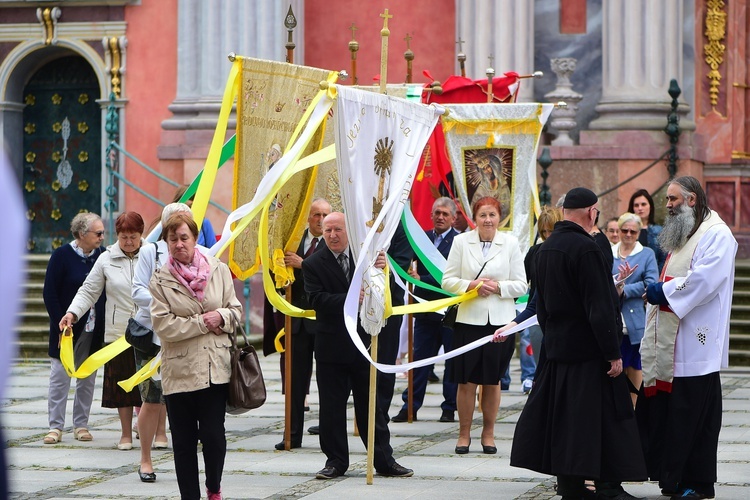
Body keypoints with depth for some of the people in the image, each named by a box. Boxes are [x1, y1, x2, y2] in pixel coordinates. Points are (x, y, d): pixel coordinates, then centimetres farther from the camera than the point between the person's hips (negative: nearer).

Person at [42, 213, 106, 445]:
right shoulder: (62, 256, -8)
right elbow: (50, 293, -7)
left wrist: (104, 324, -1)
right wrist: (61, 325, -12)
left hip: (93, 330, 3)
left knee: (88, 379, 7)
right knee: (60, 377, 0)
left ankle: (81, 425, 16)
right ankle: (56, 426, 6)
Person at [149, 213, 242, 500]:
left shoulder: (219, 270, 6)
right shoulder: (160, 280, -1)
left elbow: (236, 310, 11)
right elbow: (164, 326, -8)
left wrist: (221, 317, -11)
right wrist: (202, 322, -10)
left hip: (216, 367, 1)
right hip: (179, 371, -1)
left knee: (213, 435, -4)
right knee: (184, 440, 4)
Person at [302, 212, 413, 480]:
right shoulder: (314, 264, -2)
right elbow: (317, 299, -13)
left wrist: (380, 269, -21)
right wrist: (348, 299, -26)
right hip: (331, 345, -1)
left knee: (370, 404, 7)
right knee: (332, 407, 5)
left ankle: (384, 460, 12)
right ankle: (336, 461, 15)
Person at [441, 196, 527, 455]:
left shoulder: (510, 243, 4)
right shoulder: (461, 242, 3)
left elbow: (521, 285, 4)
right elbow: (448, 280, 3)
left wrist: (498, 287, -12)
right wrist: (471, 285, -13)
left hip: (500, 320, 1)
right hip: (468, 319, -1)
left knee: (492, 380, 6)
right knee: (466, 381, -1)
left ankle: (488, 433, 18)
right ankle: (464, 433, 11)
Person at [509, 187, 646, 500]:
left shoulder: (546, 248, 8)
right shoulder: (585, 248, -19)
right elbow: (599, 307, -20)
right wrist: (613, 353, -16)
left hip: (557, 346, 8)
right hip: (588, 350, -8)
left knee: (562, 414, 11)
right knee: (602, 416, -2)